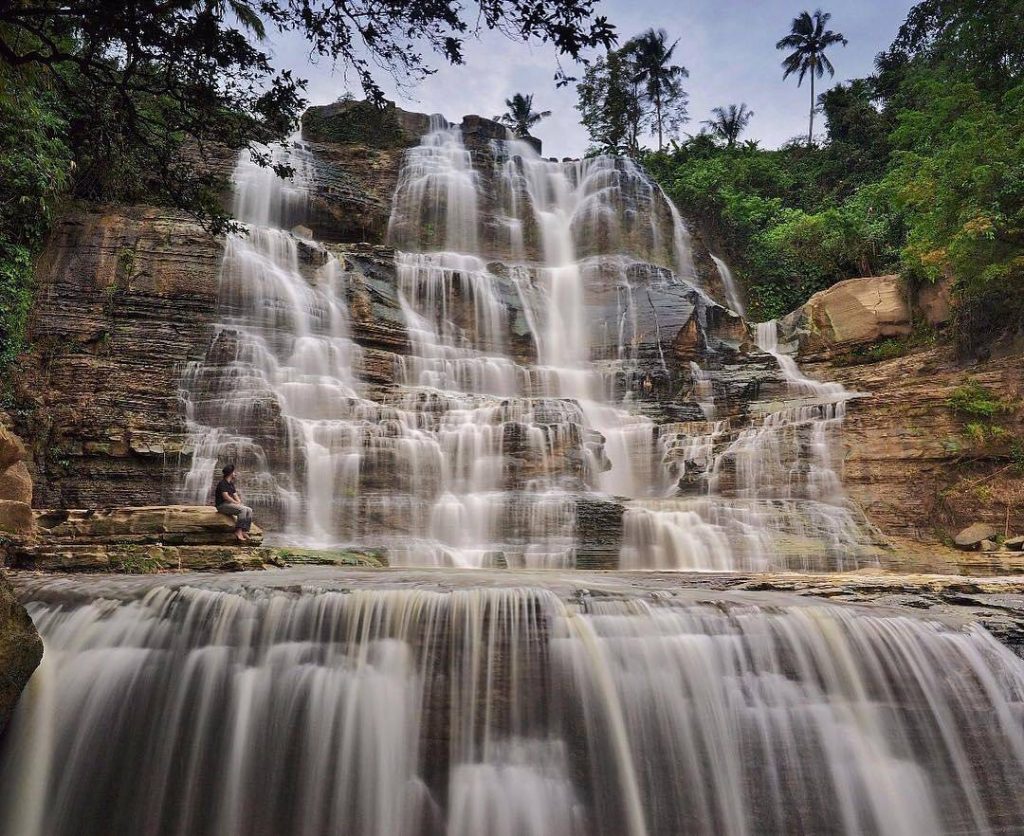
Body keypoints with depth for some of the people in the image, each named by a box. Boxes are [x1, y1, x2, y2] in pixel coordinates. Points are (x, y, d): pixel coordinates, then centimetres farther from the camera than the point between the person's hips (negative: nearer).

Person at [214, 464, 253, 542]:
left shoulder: (231, 484, 18)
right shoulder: (222, 483, -10)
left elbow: (235, 495, 16)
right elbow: (225, 496, -19)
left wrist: (239, 502, -3)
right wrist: (236, 503, -14)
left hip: (230, 504, 9)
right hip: (222, 505, -9)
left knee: (249, 510, -7)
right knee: (242, 509, -29)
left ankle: (244, 531, -15)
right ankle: (238, 532, -30)